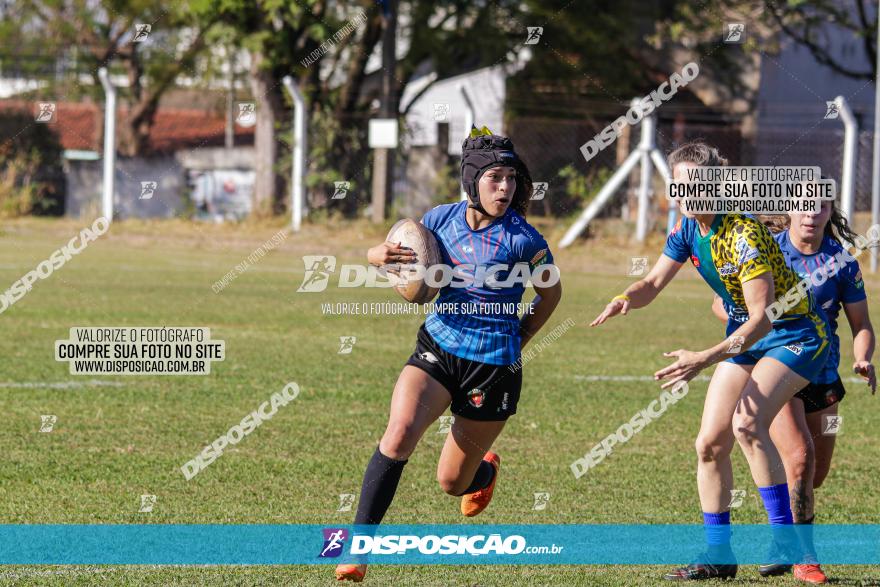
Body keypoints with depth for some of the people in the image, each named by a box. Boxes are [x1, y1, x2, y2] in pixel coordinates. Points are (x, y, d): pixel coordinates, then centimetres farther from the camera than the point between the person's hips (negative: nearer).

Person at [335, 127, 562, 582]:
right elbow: (378, 252, 11)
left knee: (452, 482, 8)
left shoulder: (522, 239, -13)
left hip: (494, 365, -2)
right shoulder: (443, 219, -2)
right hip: (438, 347, 2)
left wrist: (515, 342, 8)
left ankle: (485, 471, 48)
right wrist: (382, 254, -12)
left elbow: (550, 292, 5)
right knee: (399, 434, -26)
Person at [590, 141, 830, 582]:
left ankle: (784, 538, -21)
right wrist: (626, 300, -21)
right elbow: (653, 284, 3)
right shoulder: (689, 228, -4)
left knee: (747, 423, -29)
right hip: (745, 335, 8)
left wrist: (705, 359, -40)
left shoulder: (743, 235, -29)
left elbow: (762, 318, -32)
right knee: (710, 442, 2)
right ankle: (719, 555, 13)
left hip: (794, 335, -8)